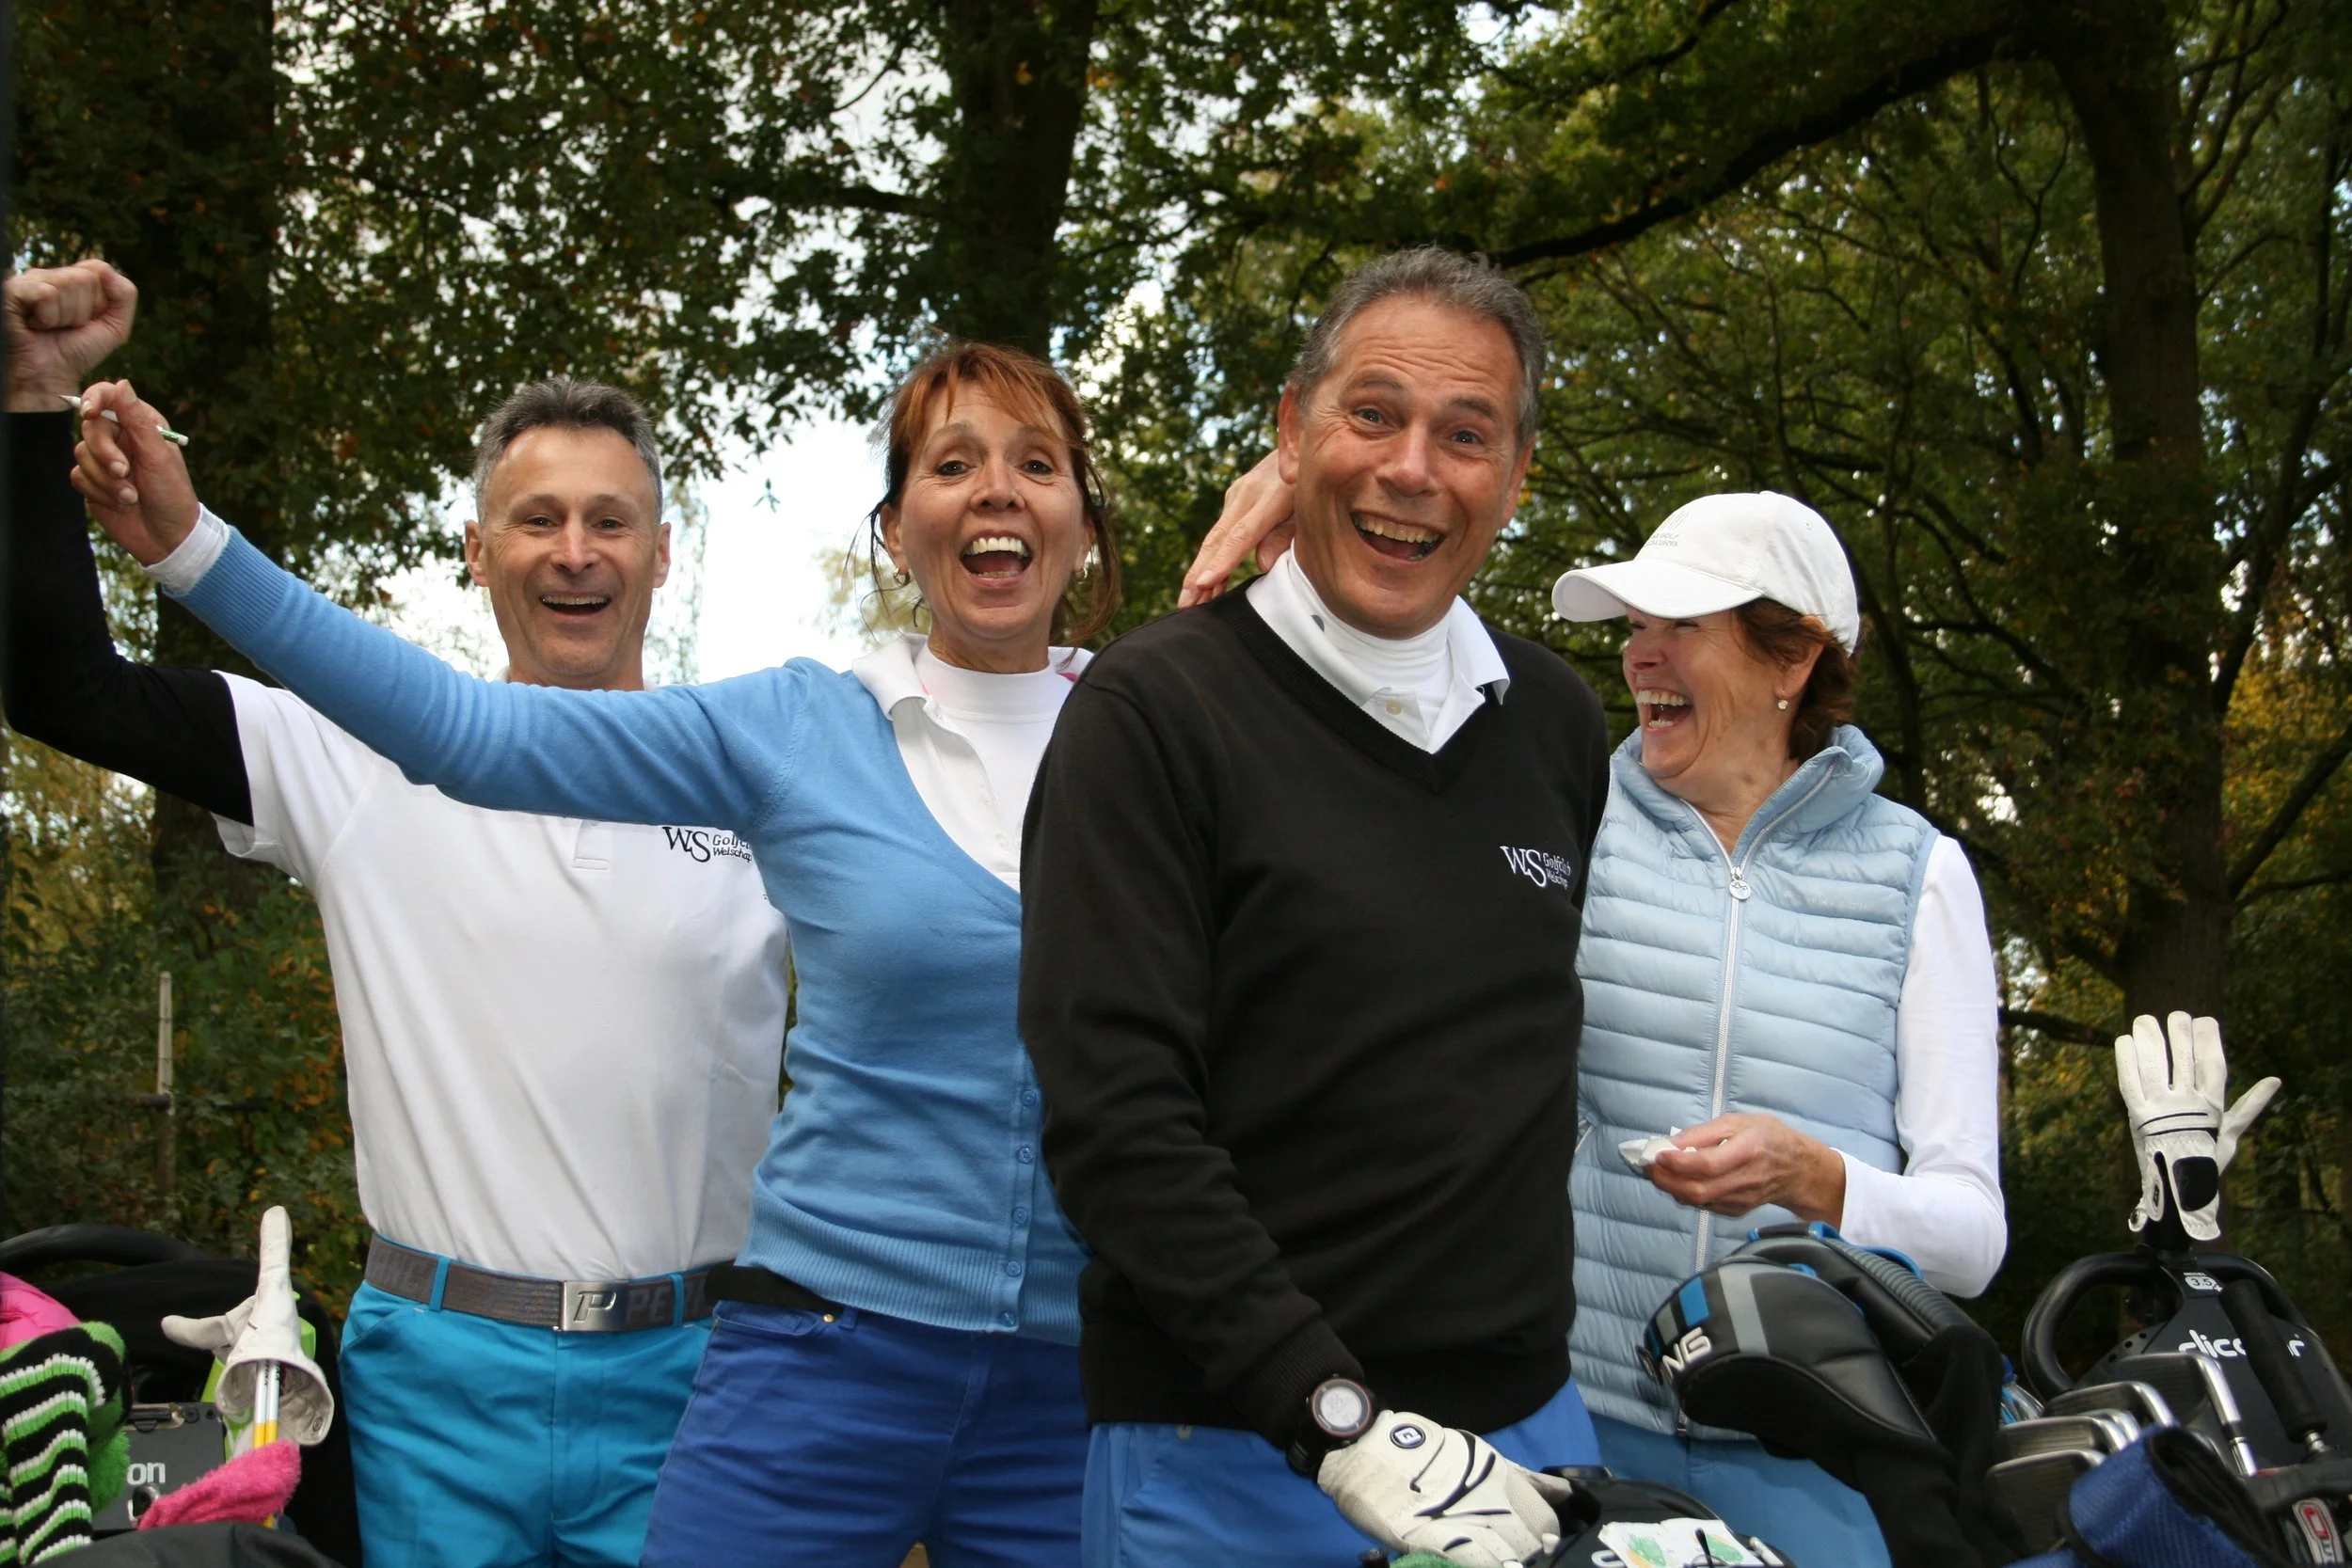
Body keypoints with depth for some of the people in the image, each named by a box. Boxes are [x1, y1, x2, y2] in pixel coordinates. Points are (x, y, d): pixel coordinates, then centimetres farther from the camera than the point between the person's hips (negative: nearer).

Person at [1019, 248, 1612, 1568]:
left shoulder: (1560, 724, 9)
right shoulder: (1158, 709, -8)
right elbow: (1114, 1111, -15)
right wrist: (1335, 1420, -21)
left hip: (1527, 1425, 5)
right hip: (1234, 1454, -5)